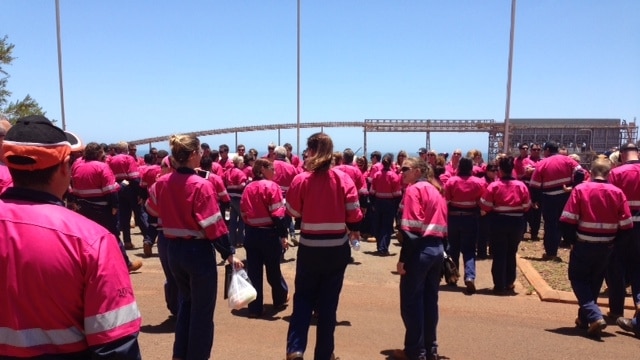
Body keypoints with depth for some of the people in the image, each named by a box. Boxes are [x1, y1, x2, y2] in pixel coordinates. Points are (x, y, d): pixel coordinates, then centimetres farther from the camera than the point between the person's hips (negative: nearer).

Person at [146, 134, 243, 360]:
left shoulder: (161, 183, -1)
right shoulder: (201, 185, -19)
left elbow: (152, 210, 14)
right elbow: (213, 225, -20)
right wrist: (229, 254, -13)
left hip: (173, 250, 7)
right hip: (199, 252, -7)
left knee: (185, 302, 26)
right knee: (202, 310, 10)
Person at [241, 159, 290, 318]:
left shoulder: (248, 188, 7)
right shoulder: (271, 186, -10)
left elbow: (243, 212, 9)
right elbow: (278, 214, -17)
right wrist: (283, 235, -14)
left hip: (251, 234, 4)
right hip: (269, 234, -4)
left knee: (253, 272, 7)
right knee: (273, 269, 13)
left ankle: (255, 308, 11)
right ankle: (280, 299, 33)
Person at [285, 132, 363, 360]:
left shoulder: (301, 180, -10)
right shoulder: (344, 179, -8)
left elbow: (292, 212, 1)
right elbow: (354, 214, -7)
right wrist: (354, 231, 13)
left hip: (309, 248, -1)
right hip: (337, 249, 1)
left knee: (303, 298, 17)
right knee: (328, 301, 15)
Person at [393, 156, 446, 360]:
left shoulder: (414, 190, -9)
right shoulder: (435, 190, 16)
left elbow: (411, 228, -17)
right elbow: (442, 225, 14)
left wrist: (403, 258, -16)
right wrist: (439, 248, 16)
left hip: (420, 250, -8)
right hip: (437, 249, 8)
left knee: (411, 301, 2)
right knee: (430, 300, 15)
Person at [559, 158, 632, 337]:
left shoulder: (580, 189, -11)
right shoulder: (617, 192, -4)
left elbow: (567, 221, -15)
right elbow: (626, 226, -3)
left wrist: (572, 240, 1)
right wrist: (612, 240, 13)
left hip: (583, 245, -3)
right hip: (605, 247, 3)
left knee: (578, 280, 12)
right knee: (594, 282, 20)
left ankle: (594, 316, -7)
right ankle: (584, 318, 30)